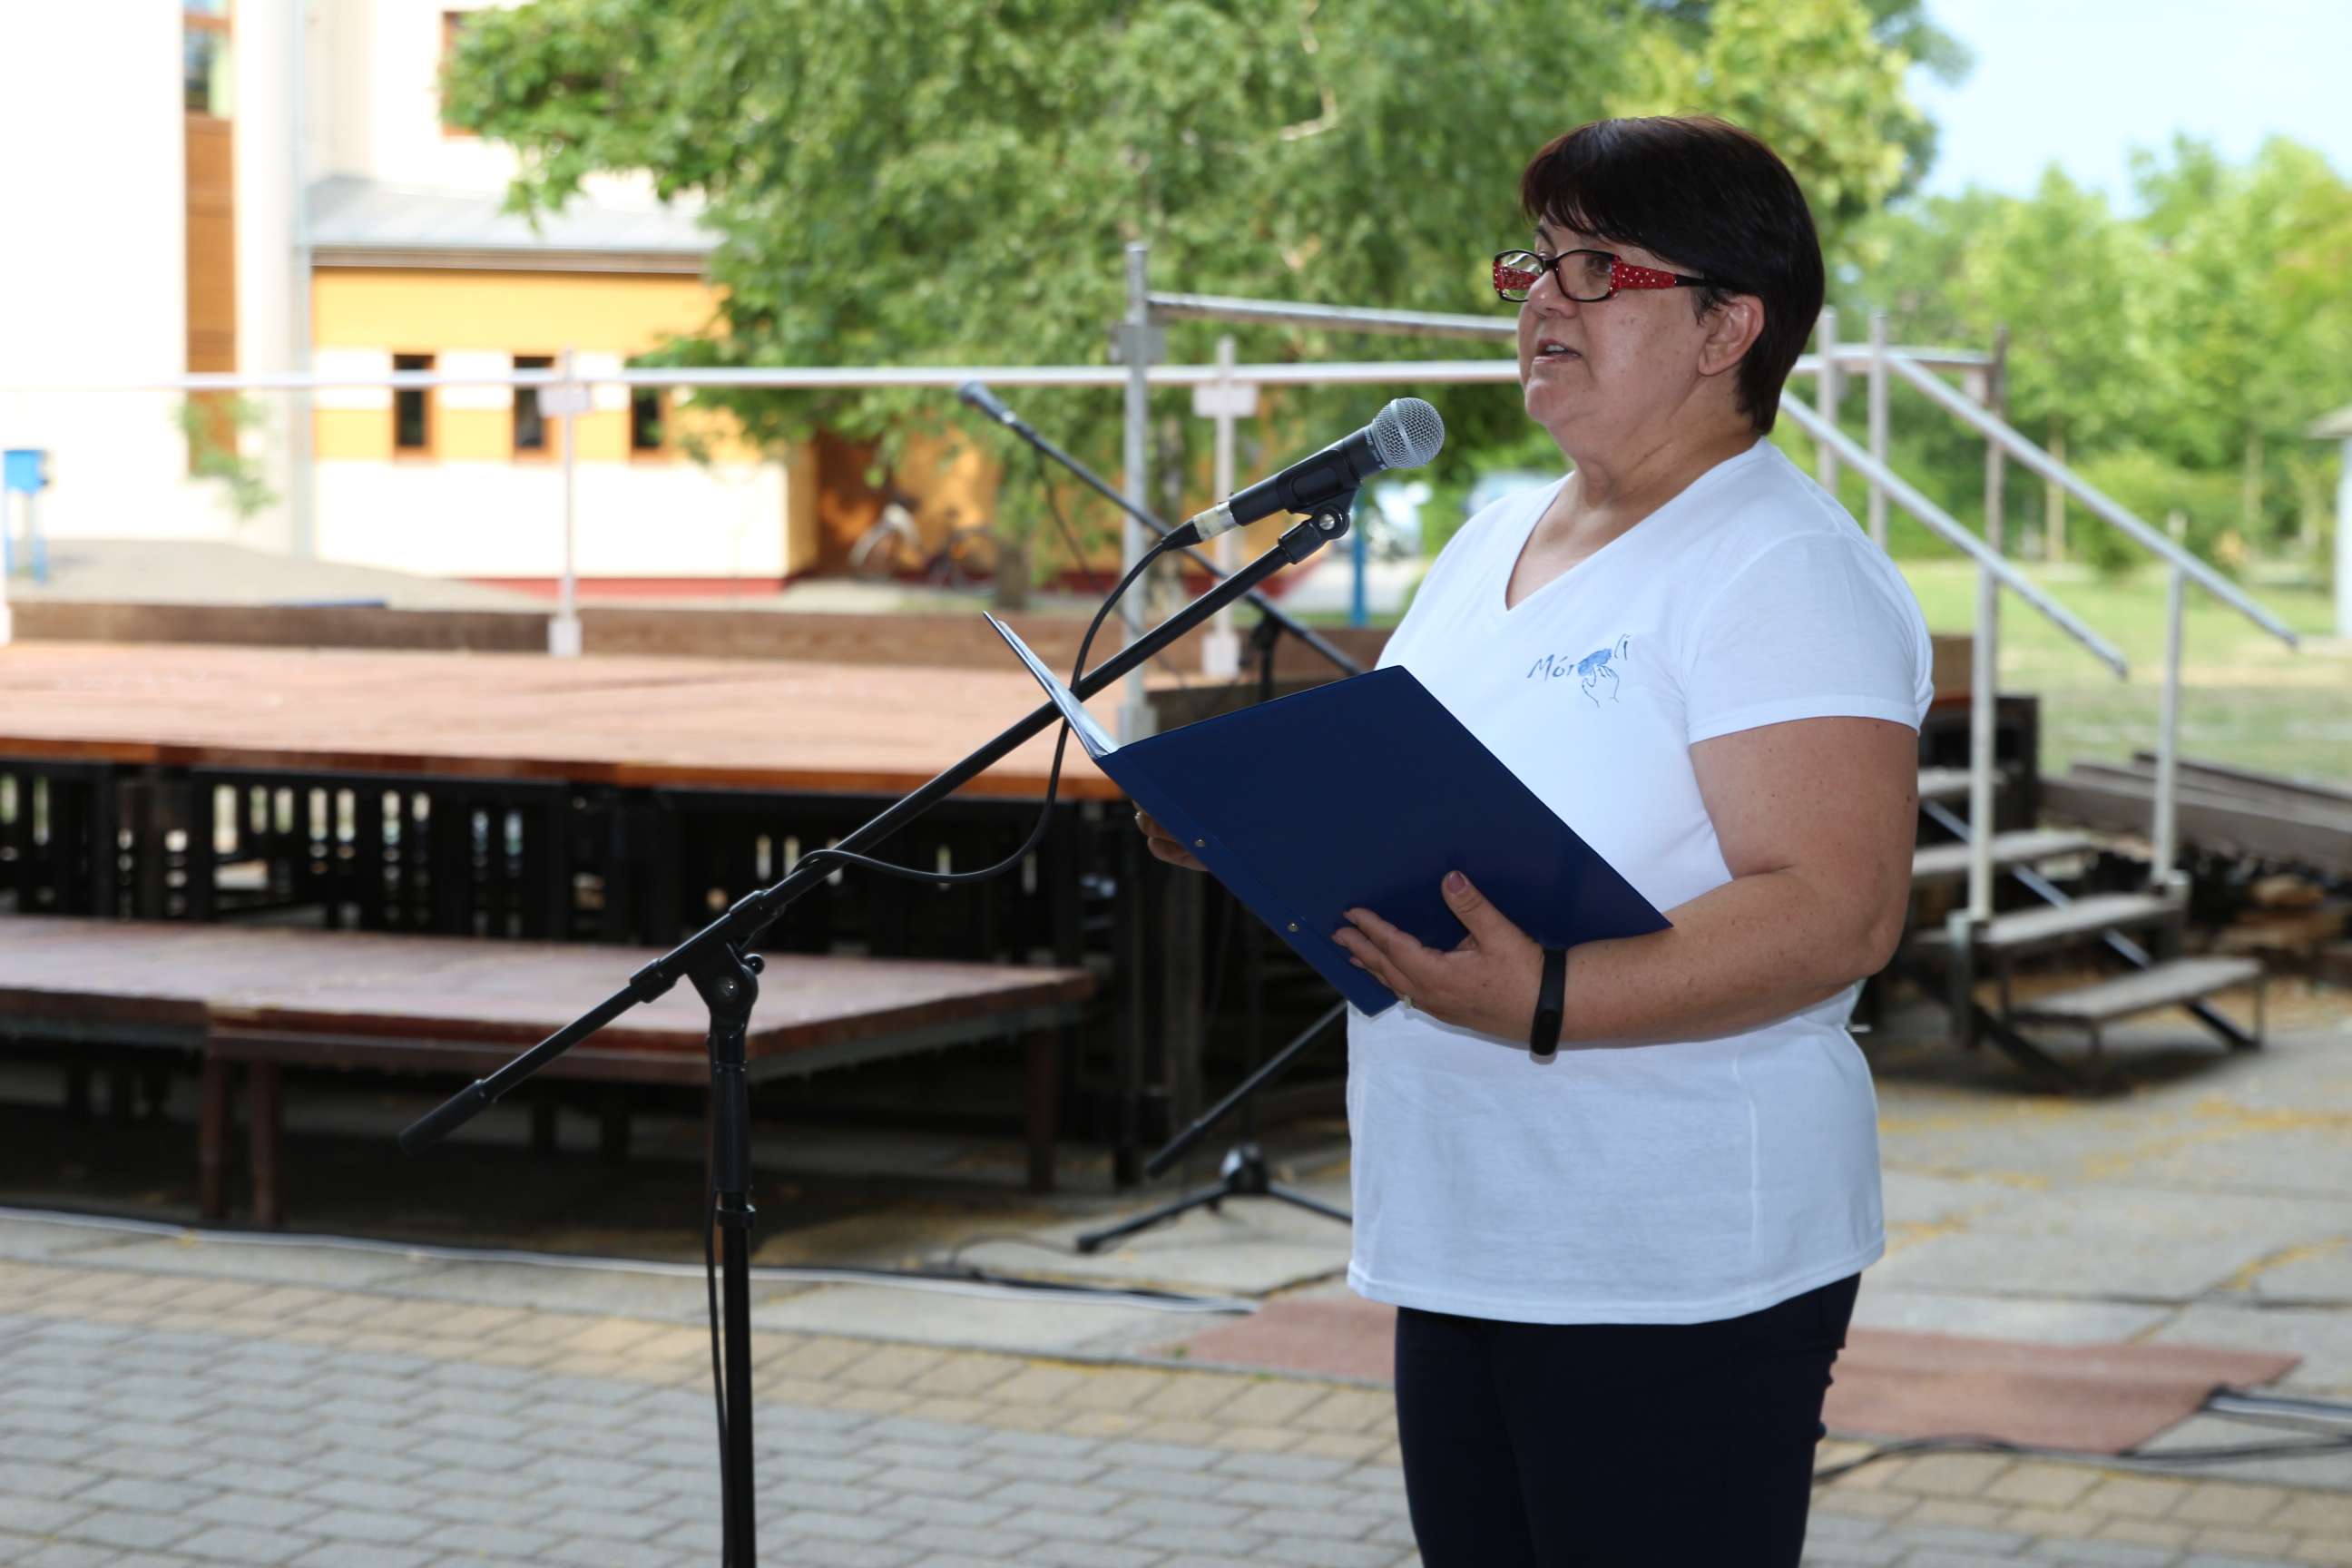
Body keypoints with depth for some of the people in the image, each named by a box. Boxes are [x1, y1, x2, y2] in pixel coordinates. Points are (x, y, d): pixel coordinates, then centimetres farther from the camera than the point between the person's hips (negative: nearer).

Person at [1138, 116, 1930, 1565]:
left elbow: (1841, 908, -23)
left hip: (1679, 1271, -8)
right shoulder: (1496, 539, 15)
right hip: (1459, 1248, 8)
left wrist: (1550, 1002, -32)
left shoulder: (1785, 570, -12)